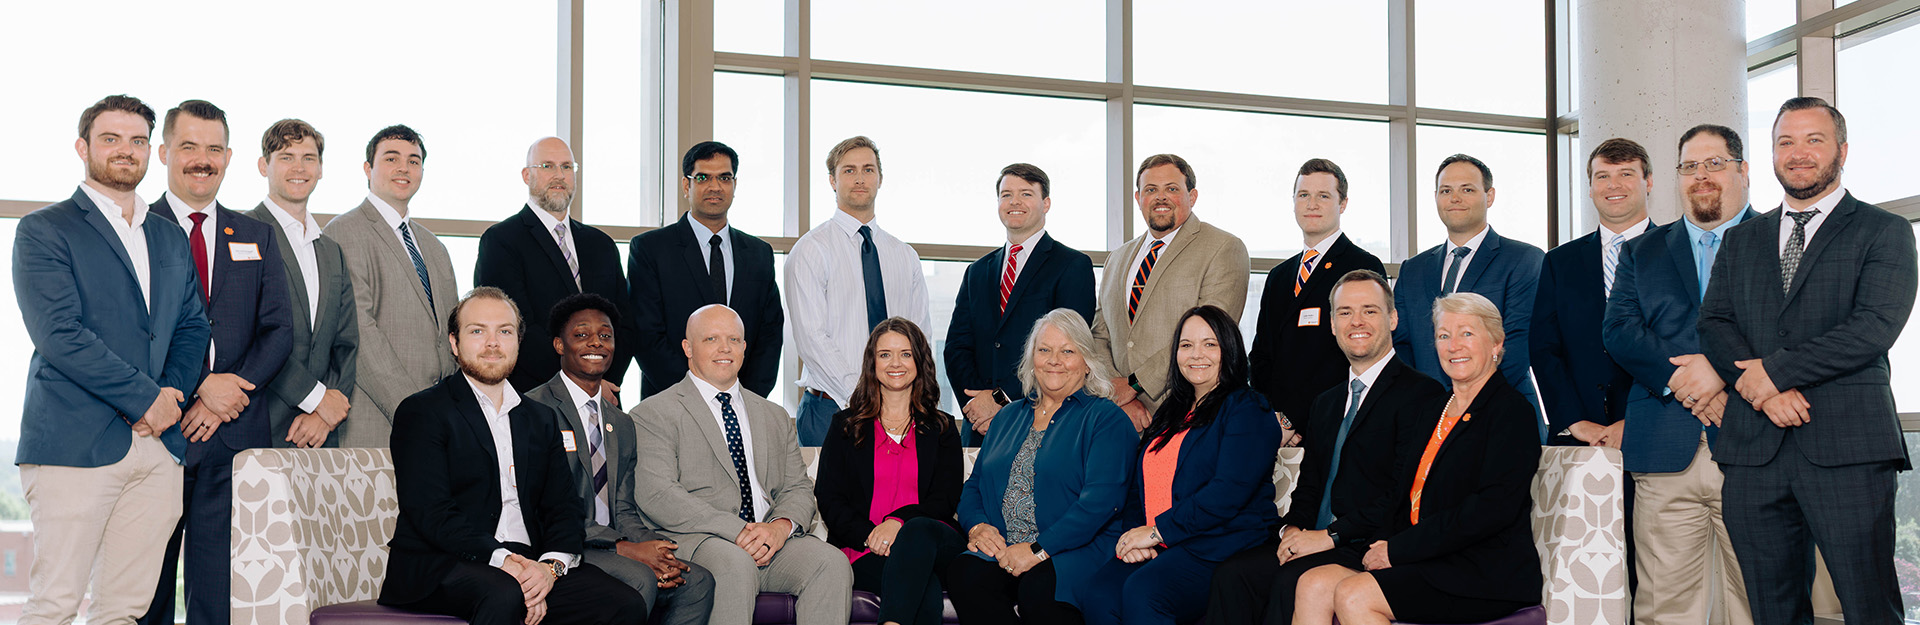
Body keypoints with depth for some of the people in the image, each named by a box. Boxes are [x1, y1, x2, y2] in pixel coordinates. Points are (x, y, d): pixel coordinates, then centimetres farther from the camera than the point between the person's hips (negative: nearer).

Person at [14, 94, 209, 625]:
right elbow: (60, 334, -10)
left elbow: (193, 327, 18)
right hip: (75, 442, -5)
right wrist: (146, 398, -10)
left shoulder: (170, 238, 21)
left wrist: (174, 392, -2)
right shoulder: (42, 231, 1)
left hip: (159, 443, 5)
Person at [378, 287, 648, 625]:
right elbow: (431, 512, -9)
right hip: (439, 566, -4)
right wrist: (502, 560, -22)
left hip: (530, 564, 5)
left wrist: (551, 566, -11)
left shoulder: (542, 420, 20)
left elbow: (564, 508, 11)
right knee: (503, 595, -37)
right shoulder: (422, 411, 3)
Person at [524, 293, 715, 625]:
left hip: (611, 549, 7)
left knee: (697, 580, -15)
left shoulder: (621, 426, 20)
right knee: (638, 578, -31)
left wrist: (654, 549, -8)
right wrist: (625, 548, -20)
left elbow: (624, 510, 15)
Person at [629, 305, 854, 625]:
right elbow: (656, 494, -9)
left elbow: (798, 488, 17)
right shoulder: (654, 414, 5)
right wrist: (737, 530, -18)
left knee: (831, 562, -24)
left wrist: (782, 525, -9)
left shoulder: (775, 417, 24)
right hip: (695, 541, -4)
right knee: (734, 562, -37)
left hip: (772, 540, 5)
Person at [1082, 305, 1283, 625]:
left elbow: (1228, 493, -12)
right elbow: (1139, 483, 20)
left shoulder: (1248, 410, 1)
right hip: (1158, 549, 6)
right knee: (1100, 591, -26)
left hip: (1220, 550, -5)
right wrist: (1133, 533, -1)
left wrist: (1157, 531, -12)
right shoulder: (1170, 413, 23)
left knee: (1142, 591, -34)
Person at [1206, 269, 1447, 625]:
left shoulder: (1422, 395, -3)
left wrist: (1330, 536, -16)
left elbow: (1405, 491, -13)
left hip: (1369, 550, -6)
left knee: (1292, 582, -33)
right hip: (1311, 542, 7)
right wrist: (1292, 528, -1)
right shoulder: (1326, 404, 24)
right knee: (1232, 574, -20)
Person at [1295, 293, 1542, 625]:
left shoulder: (1512, 412, -5)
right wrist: (1385, 543, -4)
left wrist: (1398, 550, -15)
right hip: (1428, 566, 7)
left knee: (1352, 595, -27)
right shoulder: (1433, 411, 20)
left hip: (1488, 575, -7)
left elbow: (1493, 509, -17)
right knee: (1313, 585, -14)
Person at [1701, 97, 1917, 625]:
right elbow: (1714, 325, 8)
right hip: (1753, 447, 4)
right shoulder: (1740, 241, 20)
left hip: (1847, 446, -4)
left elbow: (1874, 326, -7)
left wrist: (1775, 370, -9)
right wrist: (1770, 392, -9)